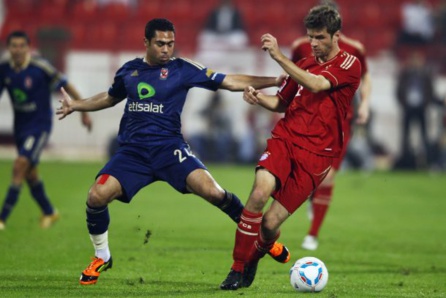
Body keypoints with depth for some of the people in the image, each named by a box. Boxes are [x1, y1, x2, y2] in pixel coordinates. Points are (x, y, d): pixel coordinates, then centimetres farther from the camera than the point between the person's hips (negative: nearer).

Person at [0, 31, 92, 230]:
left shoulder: (40, 67, -18)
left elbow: (66, 86, -8)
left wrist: (84, 112, -3)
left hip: (40, 126, -6)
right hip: (20, 126, 6)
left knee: (20, 165, -19)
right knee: (30, 174, 13)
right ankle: (49, 213, 35)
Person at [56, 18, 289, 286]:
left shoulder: (182, 70, 0)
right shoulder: (129, 70, 10)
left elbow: (230, 82, -2)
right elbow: (110, 98, 32)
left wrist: (272, 81, -9)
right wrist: (75, 105, 31)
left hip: (169, 148, -3)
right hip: (133, 151, 3)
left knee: (212, 192, -25)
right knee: (97, 196, -19)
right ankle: (102, 258, 7)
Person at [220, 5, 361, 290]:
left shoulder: (349, 65, -2)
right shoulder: (305, 64, 16)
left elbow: (316, 85, -18)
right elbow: (281, 102, 25)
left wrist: (279, 56, -23)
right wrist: (259, 97, 3)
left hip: (316, 154, -4)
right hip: (284, 138, 4)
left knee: (271, 222, -9)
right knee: (259, 193, -25)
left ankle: (253, 260, 25)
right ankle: (237, 269, -14)